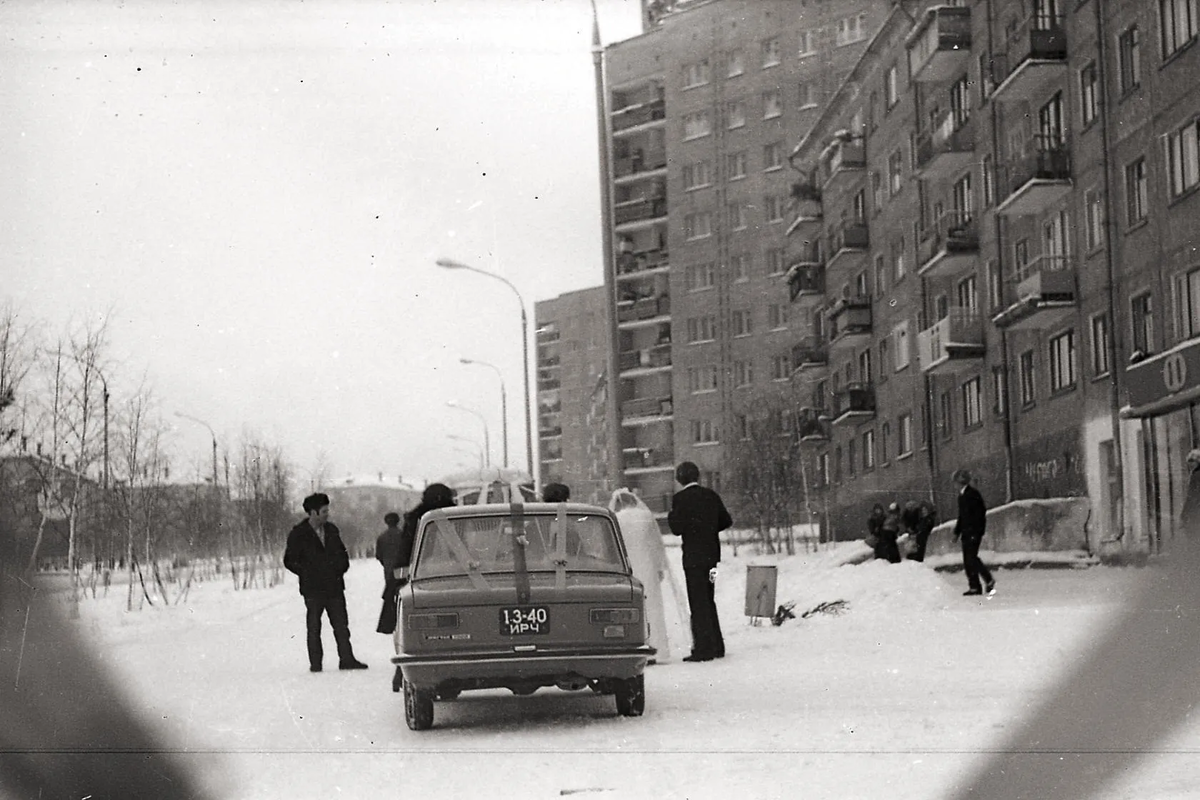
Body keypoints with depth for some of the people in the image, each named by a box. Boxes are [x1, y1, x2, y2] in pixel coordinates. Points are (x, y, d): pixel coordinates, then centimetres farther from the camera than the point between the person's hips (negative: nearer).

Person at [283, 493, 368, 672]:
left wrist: (340, 569, 4)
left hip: (334, 586, 4)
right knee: (314, 627, 1)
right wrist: (309, 573, -7)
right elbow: (289, 561, -1)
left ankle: (346, 659, 6)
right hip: (313, 589, -4)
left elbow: (342, 554, 21)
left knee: (341, 624, 2)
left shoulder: (331, 530, 11)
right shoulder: (298, 534, -4)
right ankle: (315, 663, 6)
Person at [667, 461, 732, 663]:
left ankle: (704, 648, -6)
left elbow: (677, 529, -14)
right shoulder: (711, 495, 6)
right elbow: (726, 521, 11)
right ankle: (716, 646, 21)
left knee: (698, 603, -4)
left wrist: (671, 515, 4)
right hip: (711, 554, 6)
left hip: (693, 556, -6)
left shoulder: (680, 499, -11)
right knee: (708, 601, 17)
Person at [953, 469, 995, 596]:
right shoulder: (961, 495, 16)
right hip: (966, 532, 9)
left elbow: (980, 512, -16)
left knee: (971, 557, -13)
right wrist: (957, 532, 21)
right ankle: (974, 587, 7)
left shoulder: (973, 493, -11)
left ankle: (989, 581, -3)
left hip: (974, 530, -9)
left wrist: (976, 532, -21)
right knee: (967, 560, 5)